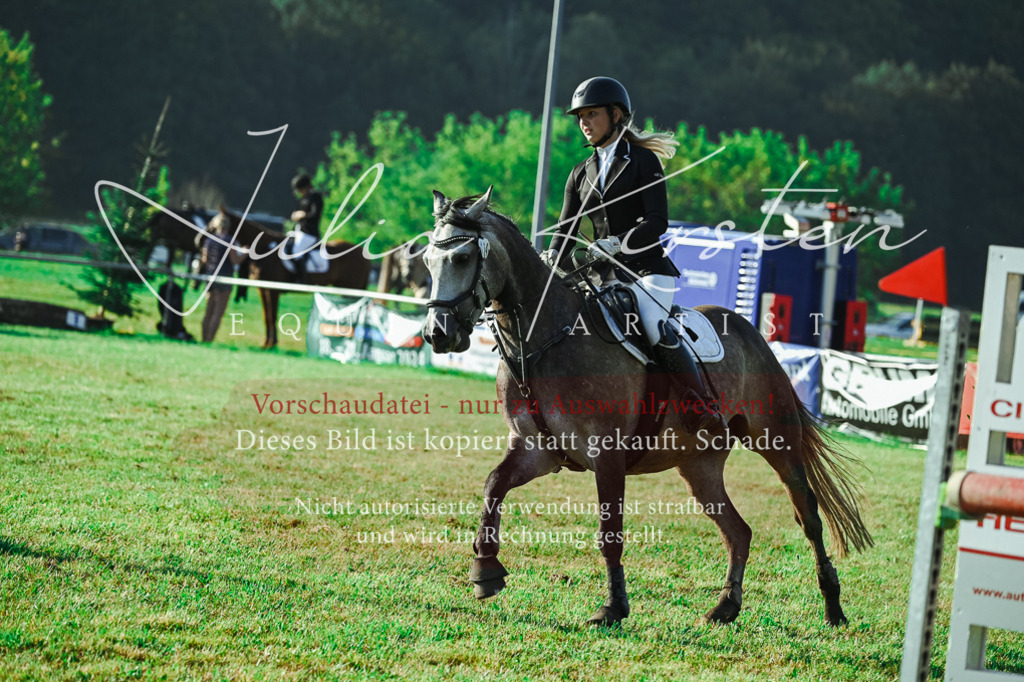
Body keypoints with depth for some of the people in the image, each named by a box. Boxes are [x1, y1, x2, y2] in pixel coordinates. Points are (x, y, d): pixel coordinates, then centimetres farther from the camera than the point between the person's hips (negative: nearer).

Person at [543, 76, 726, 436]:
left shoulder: (643, 161, -2)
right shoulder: (581, 174, 16)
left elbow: (657, 222, -12)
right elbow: (567, 229, 11)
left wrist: (619, 243, -27)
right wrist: (554, 256, -12)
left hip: (647, 268, -6)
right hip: (604, 274, 6)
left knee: (656, 328, -29)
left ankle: (703, 408, -22)